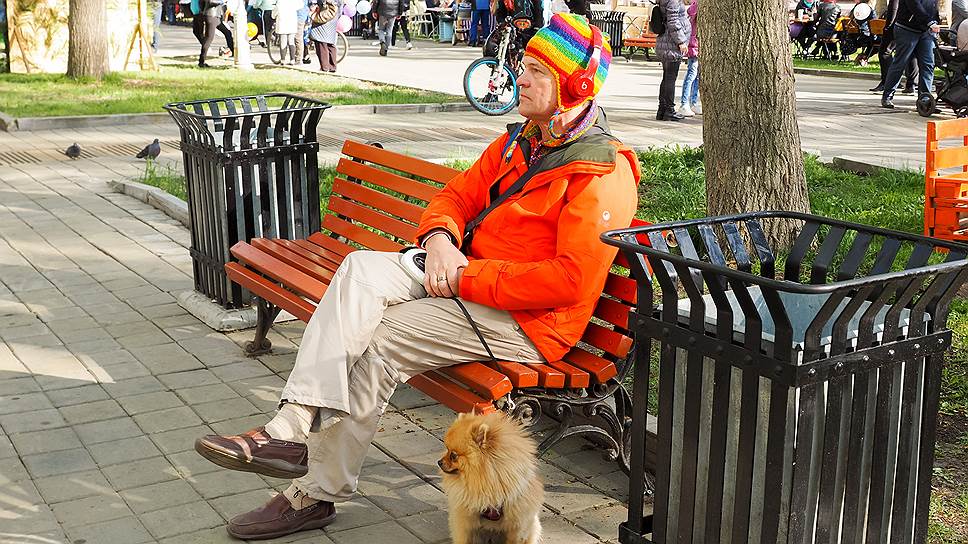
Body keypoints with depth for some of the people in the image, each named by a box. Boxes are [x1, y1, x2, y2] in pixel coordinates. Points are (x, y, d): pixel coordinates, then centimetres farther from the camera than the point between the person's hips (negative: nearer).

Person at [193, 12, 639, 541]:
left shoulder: (603, 173, -14)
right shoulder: (521, 141, 16)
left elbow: (572, 280, -23)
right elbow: (457, 194, 18)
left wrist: (468, 277, -20)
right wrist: (439, 238, -7)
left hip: (527, 321, -8)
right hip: (467, 281, 8)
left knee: (378, 342, -21)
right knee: (363, 268, -17)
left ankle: (317, 493, -10)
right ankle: (293, 427, -26)